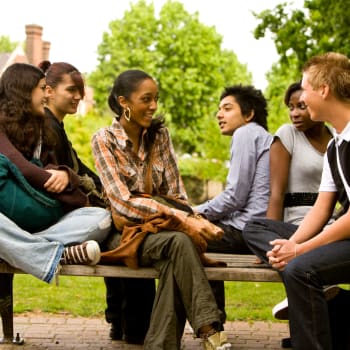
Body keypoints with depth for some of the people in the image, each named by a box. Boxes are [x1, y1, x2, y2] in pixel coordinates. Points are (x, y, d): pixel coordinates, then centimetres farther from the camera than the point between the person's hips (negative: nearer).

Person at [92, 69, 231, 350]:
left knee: (174, 260, -34)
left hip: (159, 228, 3)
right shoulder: (104, 140, -6)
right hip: (126, 232, -3)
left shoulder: (160, 135, 8)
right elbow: (123, 201, -17)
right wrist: (183, 221, -26)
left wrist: (196, 221, -18)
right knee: (179, 241, -35)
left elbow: (176, 194, 5)